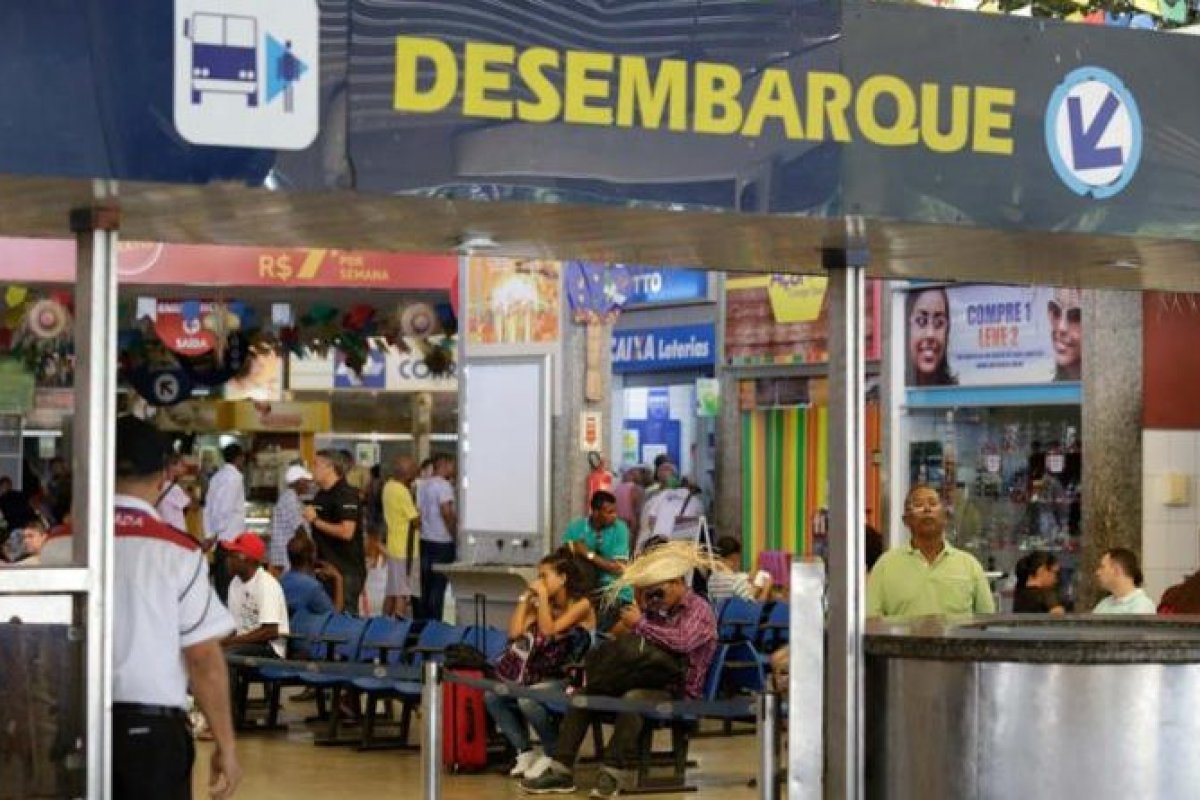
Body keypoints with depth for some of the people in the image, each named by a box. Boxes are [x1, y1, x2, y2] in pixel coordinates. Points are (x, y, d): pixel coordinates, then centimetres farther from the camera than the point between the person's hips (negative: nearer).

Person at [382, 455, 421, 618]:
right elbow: (416, 520, -18)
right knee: (403, 595, -5)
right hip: (406, 549, -9)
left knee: (392, 594, 15)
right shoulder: (402, 492, -19)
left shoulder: (388, 486, 8)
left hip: (393, 548, 9)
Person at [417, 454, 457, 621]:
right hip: (442, 543, -8)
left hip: (425, 540, 8)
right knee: (438, 586, -5)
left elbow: (418, 512, 13)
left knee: (426, 587, 12)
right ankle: (434, 622, -5)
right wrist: (454, 532, -9)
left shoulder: (424, 486, 13)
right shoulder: (444, 485, -12)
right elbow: (446, 512, -19)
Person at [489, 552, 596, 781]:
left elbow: (549, 630, -21)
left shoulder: (581, 605, -7)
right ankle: (525, 751, -1)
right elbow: (515, 632, 3)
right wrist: (526, 597, 5)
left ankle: (554, 754, -11)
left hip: (569, 678, -7)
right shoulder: (542, 606, 13)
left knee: (528, 699, -34)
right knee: (492, 695, -10)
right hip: (541, 674, 7)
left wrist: (543, 596, -14)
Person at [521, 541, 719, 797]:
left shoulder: (699, 610, -4)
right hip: (647, 682, 8)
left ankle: (614, 773, -36)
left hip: (678, 693, -8)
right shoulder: (655, 610, 18)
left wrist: (640, 623, -15)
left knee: (633, 699, -38)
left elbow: (682, 642, -24)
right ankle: (561, 770, -16)